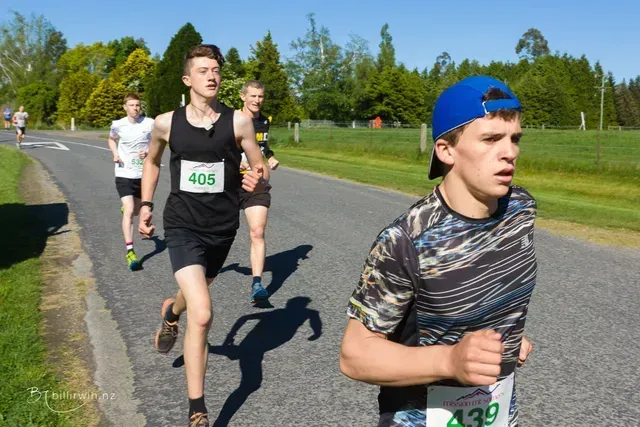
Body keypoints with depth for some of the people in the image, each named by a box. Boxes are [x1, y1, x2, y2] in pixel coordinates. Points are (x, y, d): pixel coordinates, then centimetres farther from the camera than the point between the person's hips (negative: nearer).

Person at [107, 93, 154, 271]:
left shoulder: (149, 123, -7)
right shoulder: (117, 125, -3)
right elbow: (112, 139, 18)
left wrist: (148, 151, -16)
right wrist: (115, 154, -1)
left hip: (143, 173, 2)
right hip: (124, 173, -2)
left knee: (136, 210, 20)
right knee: (129, 211, -15)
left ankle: (125, 208, 59)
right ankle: (129, 251, -13)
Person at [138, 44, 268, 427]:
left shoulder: (238, 122, -10)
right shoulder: (166, 123, -5)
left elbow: (261, 170, -4)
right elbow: (152, 160, 15)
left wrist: (260, 180, -27)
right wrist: (146, 204, 10)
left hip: (222, 228, 2)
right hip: (182, 226, -2)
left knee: (197, 294, 27)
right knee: (202, 314, -18)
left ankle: (170, 312, 67)